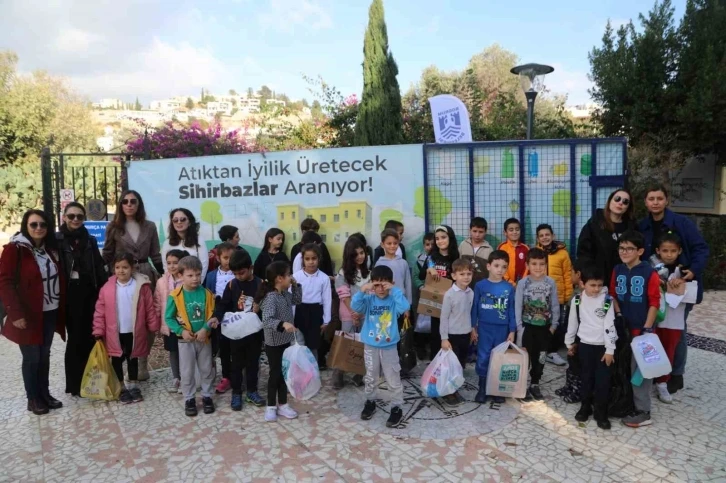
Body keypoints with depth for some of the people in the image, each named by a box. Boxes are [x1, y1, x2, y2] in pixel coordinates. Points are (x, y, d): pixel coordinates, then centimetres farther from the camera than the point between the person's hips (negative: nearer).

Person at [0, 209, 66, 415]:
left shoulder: (50, 249, 9)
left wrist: (62, 307, 7)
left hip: (50, 313, 6)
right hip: (28, 315, -6)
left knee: (44, 355, 14)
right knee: (32, 357, 4)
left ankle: (44, 394, 27)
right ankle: (33, 399, 19)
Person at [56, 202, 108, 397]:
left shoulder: (90, 240, 10)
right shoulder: (57, 240, -2)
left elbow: (99, 268, 10)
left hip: (89, 293, 4)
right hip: (69, 295, -3)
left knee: (90, 337, 7)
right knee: (76, 339, 3)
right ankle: (75, 384, 15)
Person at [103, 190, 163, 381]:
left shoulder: (149, 226, 8)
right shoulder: (113, 227, 4)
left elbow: (155, 254, 10)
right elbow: (107, 255, 5)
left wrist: (163, 276, 4)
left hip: (146, 275, 2)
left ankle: (142, 363, 14)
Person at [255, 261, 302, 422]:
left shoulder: (285, 294, 1)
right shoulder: (271, 297, -26)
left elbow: (297, 300, 20)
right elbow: (266, 321, -37)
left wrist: (295, 285, 6)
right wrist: (282, 324, -52)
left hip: (286, 341, 8)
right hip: (273, 343, -8)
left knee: (284, 373, 15)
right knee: (275, 374, 5)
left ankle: (282, 405, 28)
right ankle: (271, 407, 23)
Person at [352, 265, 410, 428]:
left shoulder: (394, 299, -11)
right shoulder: (369, 299, -8)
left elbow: (405, 307, -30)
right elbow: (355, 306, -23)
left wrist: (395, 290, -32)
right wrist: (362, 290, -35)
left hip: (389, 346, -2)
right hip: (370, 346, 2)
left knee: (393, 380, 8)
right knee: (370, 378, 19)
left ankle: (397, 408, 23)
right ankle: (370, 402, 39)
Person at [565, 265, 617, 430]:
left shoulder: (607, 300, -9)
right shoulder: (577, 300, -2)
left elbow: (610, 325, -10)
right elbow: (572, 323, 8)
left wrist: (610, 349, -11)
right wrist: (570, 343, 14)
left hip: (603, 346, -2)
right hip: (585, 345, 2)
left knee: (603, 380, 2)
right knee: (586, 378, 12)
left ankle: (601, 413, 15)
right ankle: (585, 407, 27)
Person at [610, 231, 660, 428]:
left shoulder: (649, 273, -13)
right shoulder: (617, 271, 3)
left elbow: (654, 303, -13)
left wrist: (647, 328, -15)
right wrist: (618, 315, -2)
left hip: (641, 328, -5)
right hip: (623, 327, 5)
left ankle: (643, 411, 11)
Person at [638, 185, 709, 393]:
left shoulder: (682, 223, -10)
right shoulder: (642, 227, 1)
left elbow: (700, 248, -11)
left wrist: (694, 271, -25)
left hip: (681, 286, -3)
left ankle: (676, 374, 21)